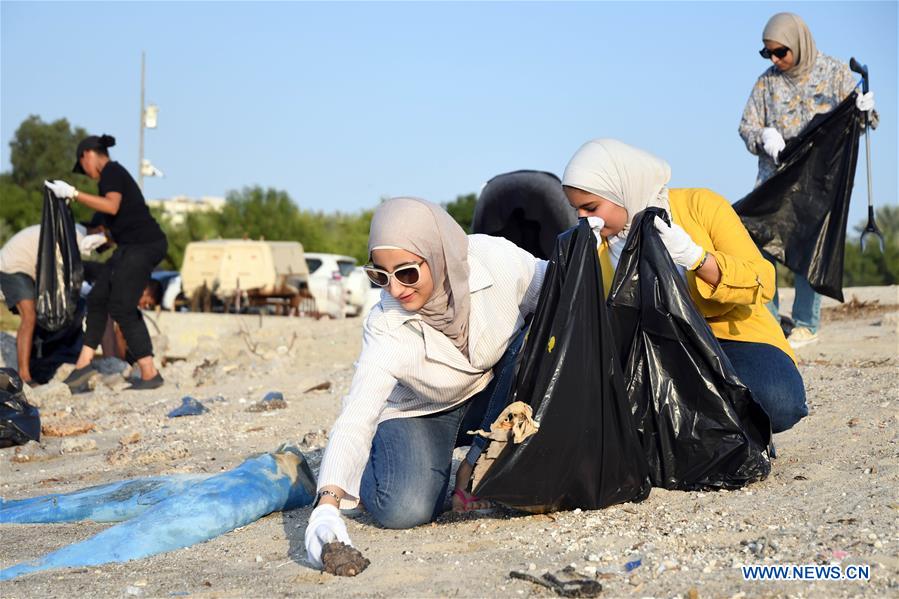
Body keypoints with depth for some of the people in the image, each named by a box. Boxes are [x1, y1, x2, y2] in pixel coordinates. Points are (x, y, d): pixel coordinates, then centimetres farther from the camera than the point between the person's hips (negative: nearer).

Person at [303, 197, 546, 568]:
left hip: (491, 398, 3)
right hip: (421, 413, -3)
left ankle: (476, 469, -12)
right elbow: (355, 419, -34)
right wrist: (328, 504, -48)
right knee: (404, 510, -28)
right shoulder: (386, 326, -30)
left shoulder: (496, 259, -27)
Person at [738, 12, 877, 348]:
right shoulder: (767, 81, 9)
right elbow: (746, 127, 9)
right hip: (774, 176, 3)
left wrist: (864, 111, -22)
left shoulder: (836, 73, 3)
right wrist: (763, 135, -13)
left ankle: (806, 324, 1)